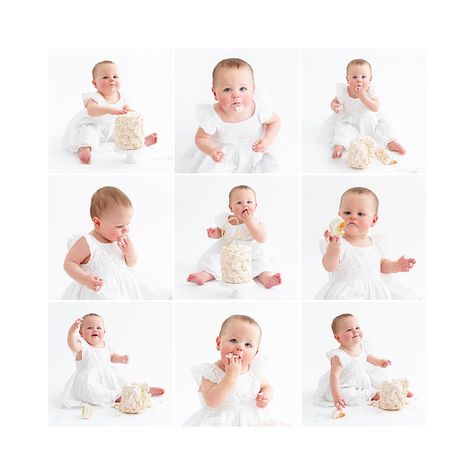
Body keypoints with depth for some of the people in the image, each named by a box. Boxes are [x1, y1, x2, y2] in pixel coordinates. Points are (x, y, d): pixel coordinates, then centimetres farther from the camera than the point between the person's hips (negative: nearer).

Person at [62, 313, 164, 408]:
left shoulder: (105, 345, 3)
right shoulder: (83, 346, -17)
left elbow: (112, 356, 22)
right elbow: (73, 345, -41)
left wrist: (121, 358, 2)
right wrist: (72, 330, -58)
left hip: (108, 377, 6)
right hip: (89, 379, -6)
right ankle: (116, 397, -31)